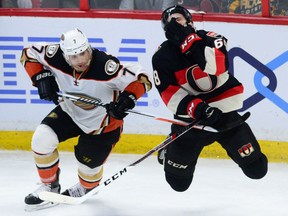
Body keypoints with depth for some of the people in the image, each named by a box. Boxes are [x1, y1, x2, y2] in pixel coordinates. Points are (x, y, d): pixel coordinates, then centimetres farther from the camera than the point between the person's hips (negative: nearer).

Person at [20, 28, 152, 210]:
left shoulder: (105, 66, -37)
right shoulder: (56, 57, -25)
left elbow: (142, 79, -32)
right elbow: (29, 54, -7)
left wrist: (127, 99, -47)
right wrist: (41, 77, -21)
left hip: (102, 122, -3)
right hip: (70, 111, 3)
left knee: (89, 163, 6)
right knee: (42, 139, -14)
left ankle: (86, 188, 45)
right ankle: (50, 186, 10)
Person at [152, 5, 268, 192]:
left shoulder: (211, 39, -7)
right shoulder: (162, 57, -4)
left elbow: (215, 66, -27)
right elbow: (169, 93, -10)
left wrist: (188, 40, -30)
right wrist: (195, 108, -26)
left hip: (225, 113, -1)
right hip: (189, 117, 1)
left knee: (256, 169, -4)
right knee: (178, 182, 6)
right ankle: (169, 153, 39)